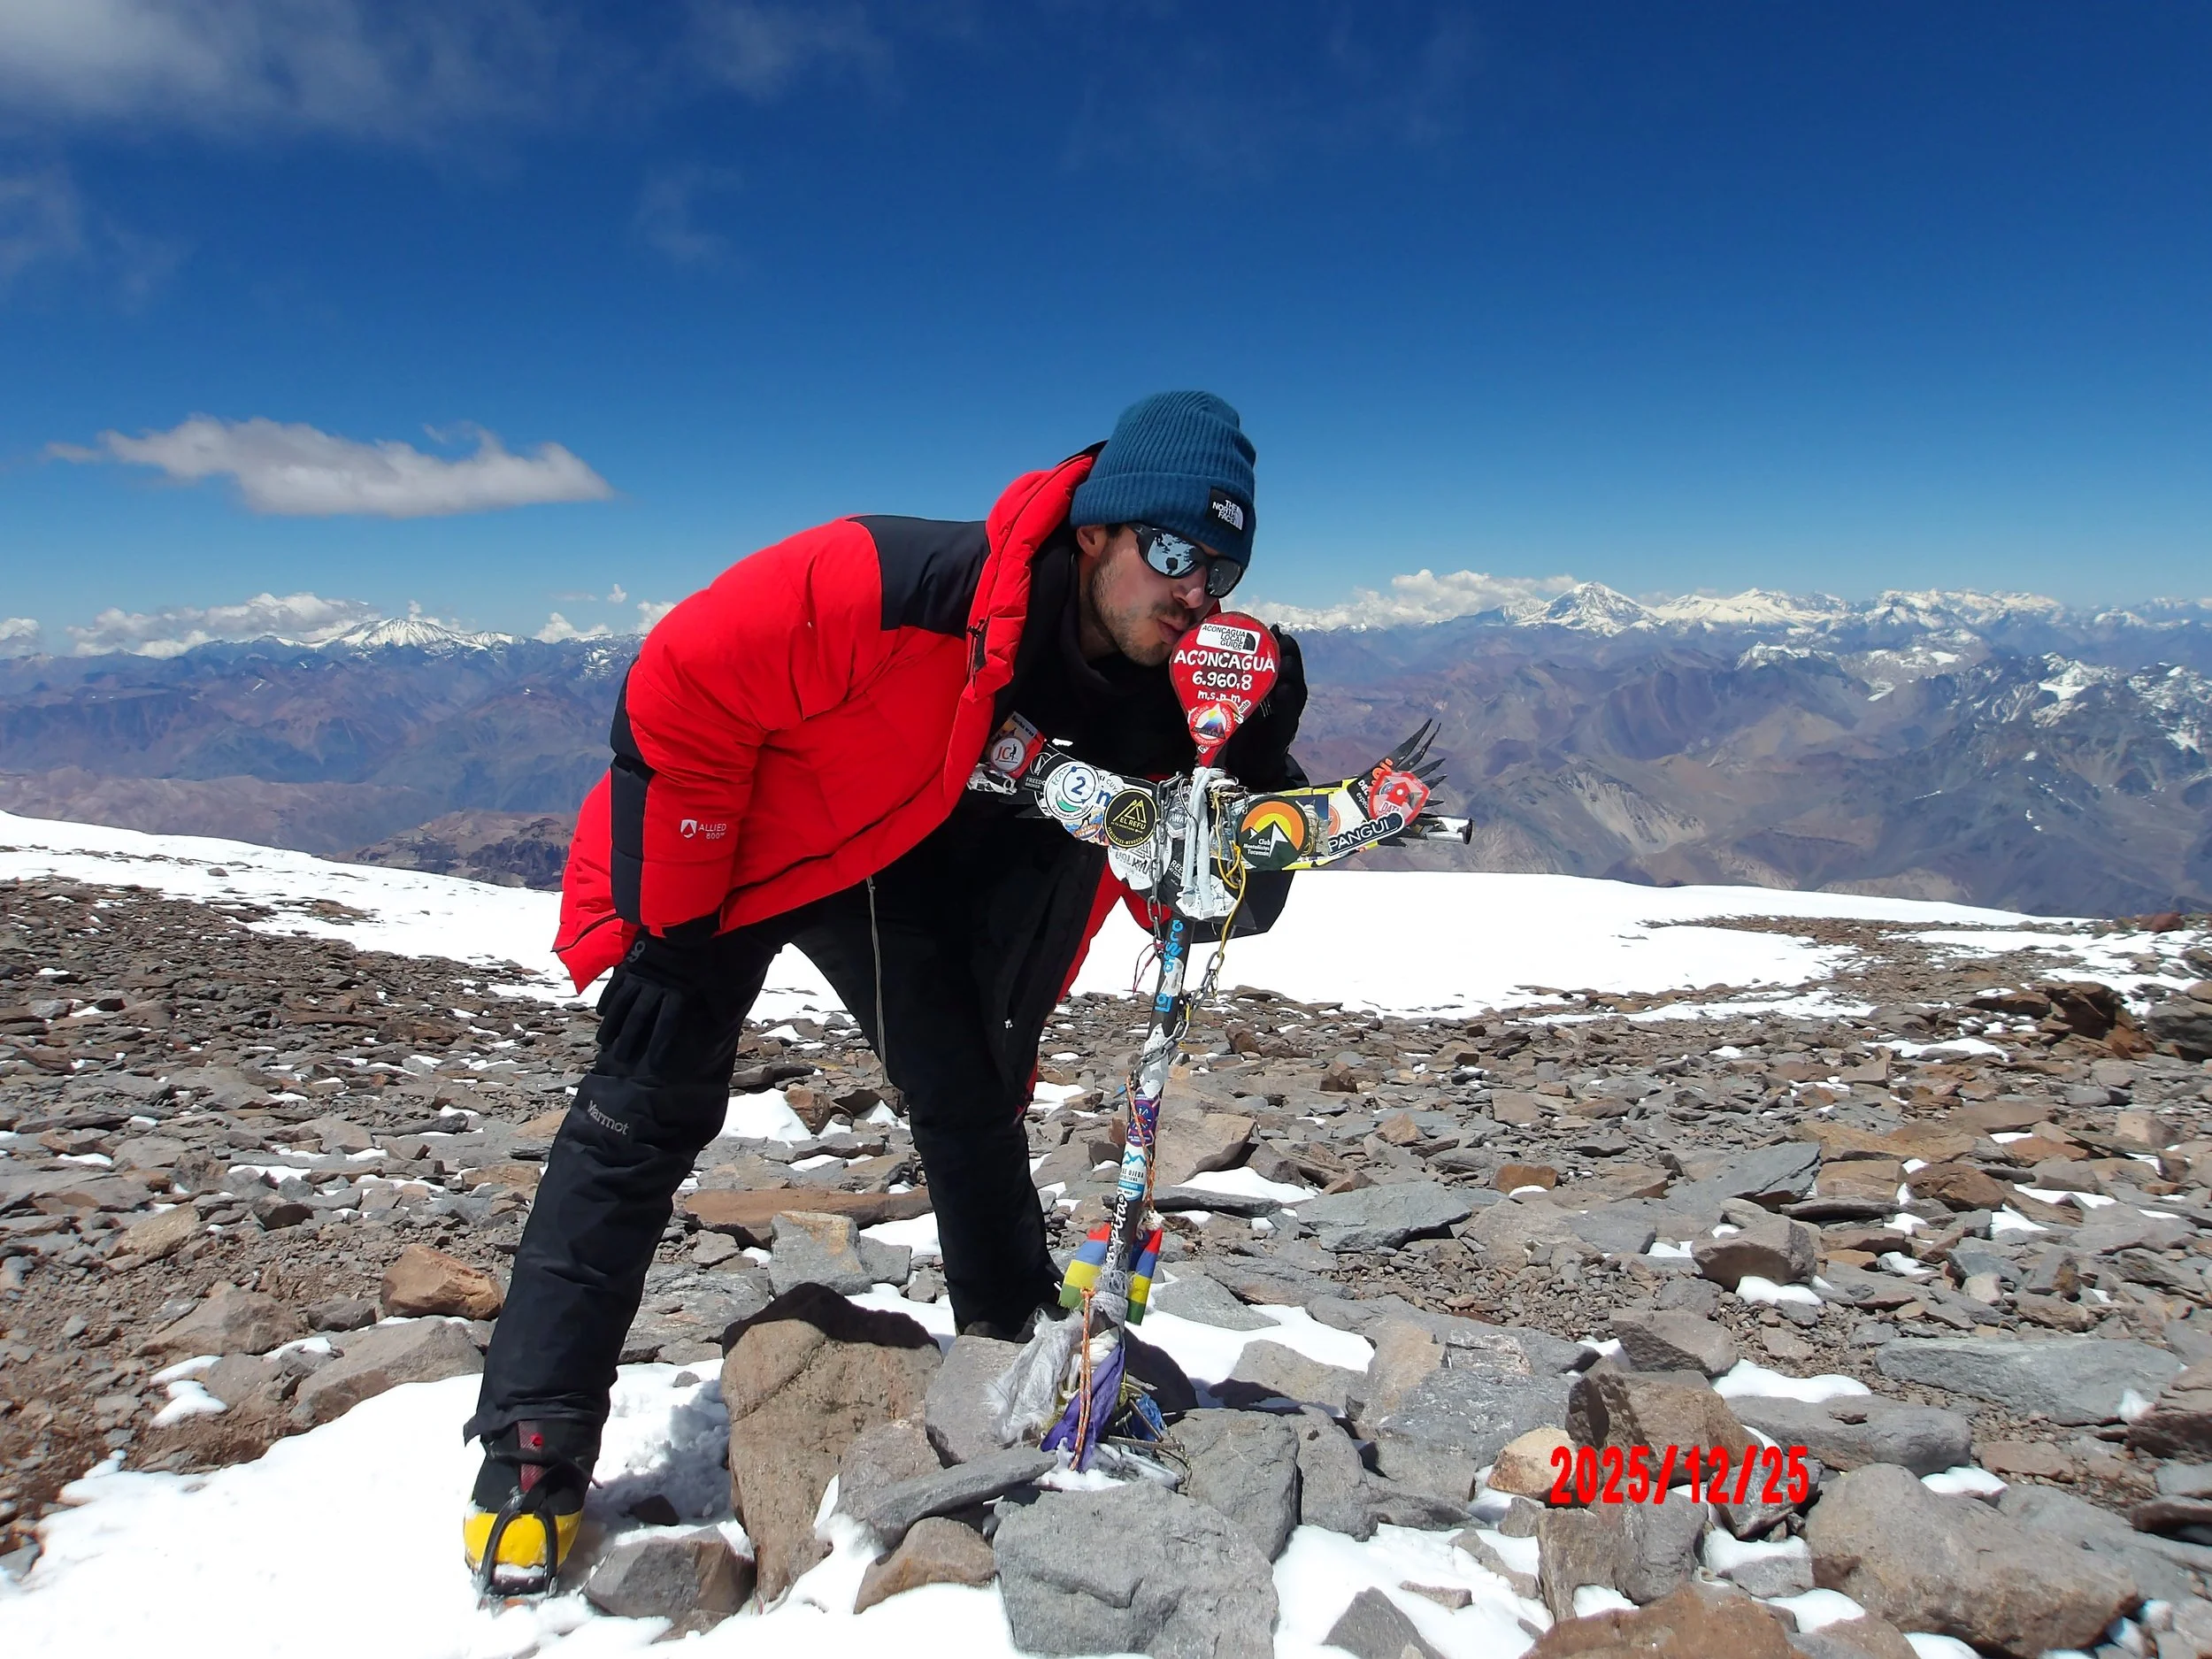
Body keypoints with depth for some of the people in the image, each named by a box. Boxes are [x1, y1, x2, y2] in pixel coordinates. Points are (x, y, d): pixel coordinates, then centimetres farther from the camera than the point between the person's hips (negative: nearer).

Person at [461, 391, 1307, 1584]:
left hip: (904, 868, 5)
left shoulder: (1155, 689, -20)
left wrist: (1261, 762, -38)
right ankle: (532, 1448, 3)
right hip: (712, 847, -4)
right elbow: (679, 690, -29)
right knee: (646, 1114, -8)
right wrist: (666, 926, -20)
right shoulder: (899, 587, -38)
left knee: (971, 1101, 4)